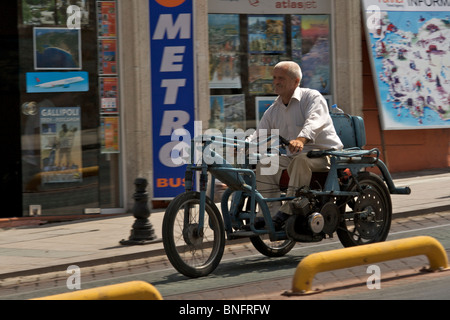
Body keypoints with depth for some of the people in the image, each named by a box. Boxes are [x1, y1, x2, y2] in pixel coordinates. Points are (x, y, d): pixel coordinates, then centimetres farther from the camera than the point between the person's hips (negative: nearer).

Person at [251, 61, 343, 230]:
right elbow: (259, 135, 11)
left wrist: (301, 139, -48)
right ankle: (272, 212, -15)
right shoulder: (273, 110, 14)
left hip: (324, 154, -7)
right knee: (264, 164, -13)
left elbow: (315, 121, -27)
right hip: (294, 156, 7)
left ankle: (287, 212, -36)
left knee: (300, 160, -38)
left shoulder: (313, 97, -7)